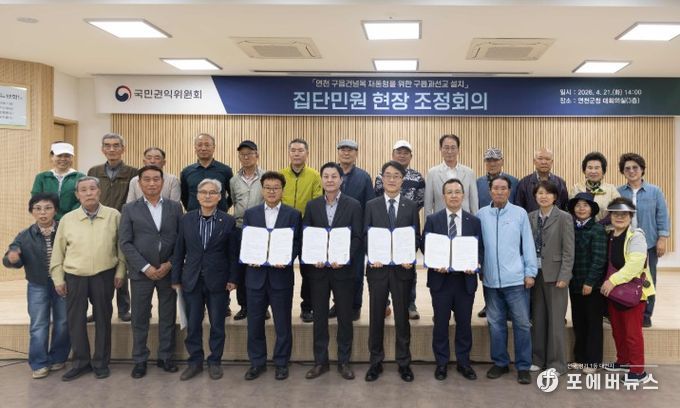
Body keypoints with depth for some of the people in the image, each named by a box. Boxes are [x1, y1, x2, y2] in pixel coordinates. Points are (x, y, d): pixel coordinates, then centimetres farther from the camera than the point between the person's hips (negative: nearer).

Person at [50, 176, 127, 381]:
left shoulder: (114, 215, -2)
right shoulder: (67, 219, 2)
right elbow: (58, 251, 7)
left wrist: (120, 271, -1)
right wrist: (58, 278, 4)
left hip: (104, 276, -1)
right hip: (74, 277, 2)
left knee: (103, 319, 7)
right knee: (75, 320, 7)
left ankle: (101, 362, 20)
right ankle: (81, 362, 22)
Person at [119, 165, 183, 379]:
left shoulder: (175, 207, 5)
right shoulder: (130, 209, 2)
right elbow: (125, 242, -4)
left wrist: (171, 264, -9)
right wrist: (145, 267, -12)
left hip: (169, 271, 1)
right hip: (141, 272, -1)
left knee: (168, 317, 8)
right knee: (140, 318, 6)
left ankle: (166, 357, 21)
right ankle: (140, 360, 19)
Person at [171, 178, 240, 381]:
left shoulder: (228, 221, -3)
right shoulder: (186, 219, 2)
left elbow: (233, 253, -1)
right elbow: (179, 251, 5)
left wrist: (233, 279, -5)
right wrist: (176, 278, 3)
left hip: (217, 281, -1)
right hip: (191, 280, 2)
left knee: (217, 324, 8)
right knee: (192, 324, 9)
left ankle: (215, 362, 23)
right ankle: (194, 361, 24)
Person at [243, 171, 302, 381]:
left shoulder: (293, 214, 2)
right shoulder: (250, 213, 9)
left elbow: (297, 244, -2)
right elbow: (244, 242, 8)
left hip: (281, 275, -2)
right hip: (256, 275, 2)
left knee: (283, 323, 7)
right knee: (255, 322, 8)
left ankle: (281, 363, 21)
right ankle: (257, 362, 23)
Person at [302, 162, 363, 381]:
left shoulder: (353, 205, -1)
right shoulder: (312, 205, 6)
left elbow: (358, 237, -3)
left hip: (343, 268, -2)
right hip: (318, 269, 2)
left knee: (345, 316, 6)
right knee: (319, 316, 9)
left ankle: (344, 361, 19)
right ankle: (320, 361, 20)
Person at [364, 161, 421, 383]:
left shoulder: (411, 206, 5)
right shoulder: (371, 205, 5)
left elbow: (416, 237, 4)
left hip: (402, 268, 0)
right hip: (378, 267, 0)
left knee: (402, 316, 8)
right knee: (376, 316, 7)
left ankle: (403, 362, 20)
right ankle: (376, 362, 20)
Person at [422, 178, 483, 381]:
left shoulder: (474, 221, 5)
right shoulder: (433, 219, 2)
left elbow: (480, 249, 4)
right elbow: (425, 247, 0)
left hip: (465, 279, 1)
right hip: (440, 278, -1)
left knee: (464, 323, 10)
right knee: (441, 323, 7)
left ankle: (463, 362, 25)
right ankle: (441, 363, 21)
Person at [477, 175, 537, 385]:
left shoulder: (520, 213, 0)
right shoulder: (481, 215, 4)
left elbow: (528, 244, 1)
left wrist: (530, 272, -3)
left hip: (516, 279, -2)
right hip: (491, 279, 2)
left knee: (522, 323, 3)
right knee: (496, 323, 11)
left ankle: (523, 366, 14)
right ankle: (500, 363, 24)